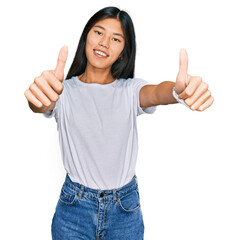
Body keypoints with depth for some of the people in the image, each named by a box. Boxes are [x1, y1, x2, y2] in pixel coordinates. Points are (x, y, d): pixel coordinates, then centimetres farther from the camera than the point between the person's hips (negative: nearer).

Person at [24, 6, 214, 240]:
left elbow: (156, 93, -25)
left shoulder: (130, 90, -4)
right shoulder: (64, 90, -6)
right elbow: (43, 104, -27)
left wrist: (179, 90, -48)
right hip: (74, 206, 0)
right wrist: (40, 94, -52)